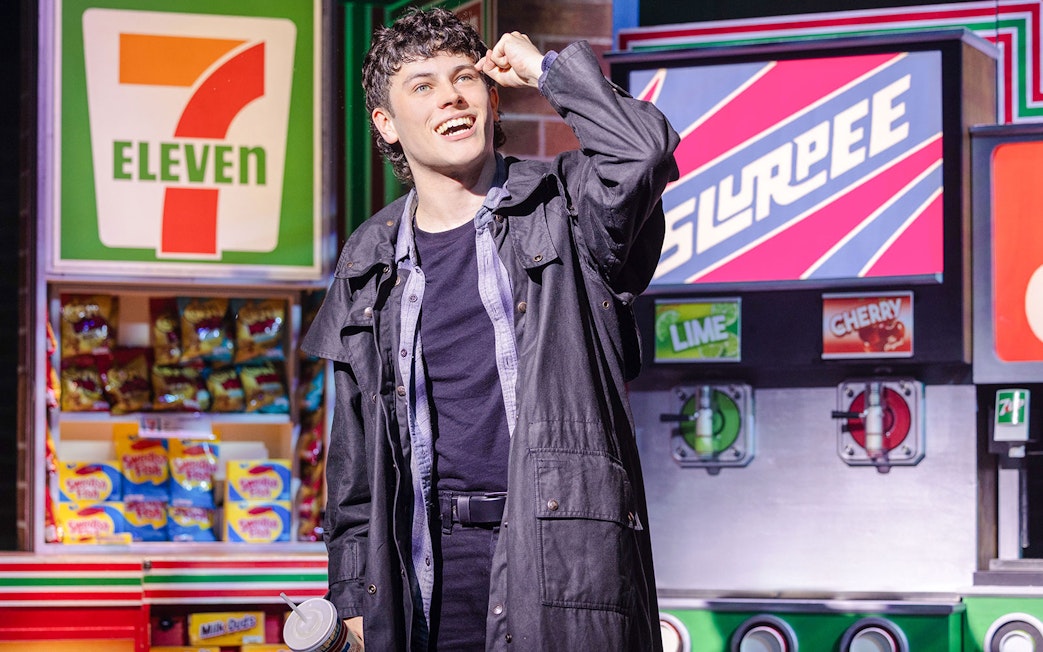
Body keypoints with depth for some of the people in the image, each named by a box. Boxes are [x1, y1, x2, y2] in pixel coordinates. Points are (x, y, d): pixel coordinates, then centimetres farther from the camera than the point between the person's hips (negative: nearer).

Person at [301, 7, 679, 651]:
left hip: (560, 545, -3)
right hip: (433, 566, 3)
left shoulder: (562, 207, 4)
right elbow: (352, 450, 17)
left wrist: (547, 69, -5)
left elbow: (642, 151, -21)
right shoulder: (370, 265, 14)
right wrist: (353, 590, 13)